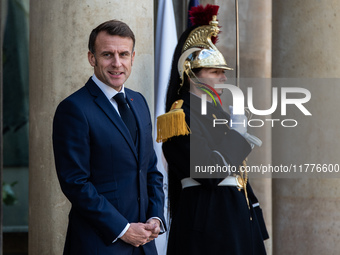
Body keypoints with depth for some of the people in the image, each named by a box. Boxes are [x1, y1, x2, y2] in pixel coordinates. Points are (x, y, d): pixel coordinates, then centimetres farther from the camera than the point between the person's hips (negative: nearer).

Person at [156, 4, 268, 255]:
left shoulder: (216, 112, 17)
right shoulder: (181, 117, -10)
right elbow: (208, 172, -21)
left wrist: (253, 213, 15)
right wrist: (237, 134, -9)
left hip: (236, 215, 9)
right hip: (206, 220, -9)